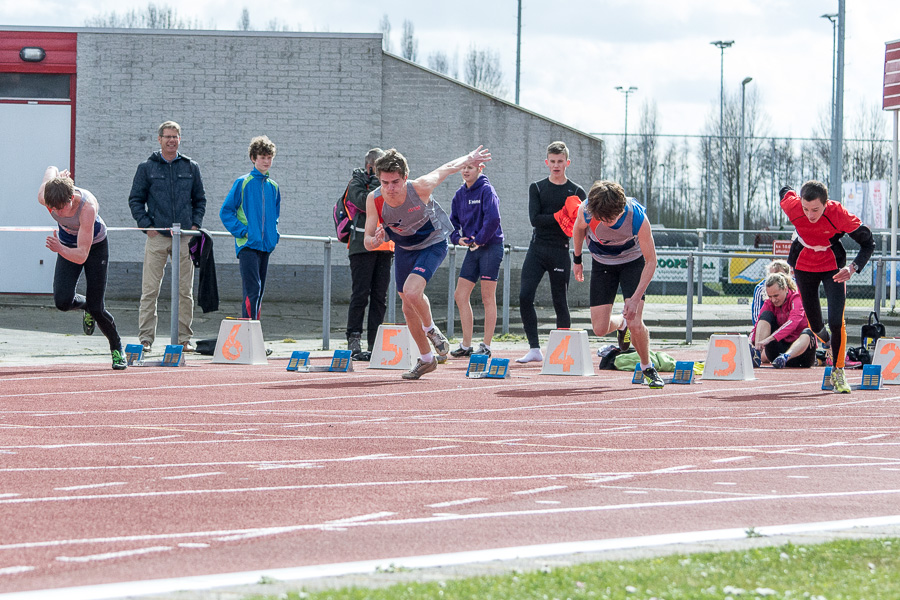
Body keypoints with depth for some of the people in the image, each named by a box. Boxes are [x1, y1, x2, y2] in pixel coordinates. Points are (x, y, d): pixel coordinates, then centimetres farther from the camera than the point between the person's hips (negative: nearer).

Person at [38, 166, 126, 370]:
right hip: (67, 245, 4)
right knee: (62, 301, -17)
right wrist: (55, 173, 18)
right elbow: (51, 169, -4)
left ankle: (117, 348, 20)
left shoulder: (87, 207, -41)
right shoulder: (45, 197, -29)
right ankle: (85, 306, 20)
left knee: (97, 308, -7)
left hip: (95, 247, -4)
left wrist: (60, 249, -60)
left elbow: (82, 255, -43)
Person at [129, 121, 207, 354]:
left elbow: (200, 199, 18)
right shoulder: (147, 168, 6)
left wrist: (195, 225, 4)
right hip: (157, 236, -2)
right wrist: (146, 225, -4)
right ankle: (145, 339, -4)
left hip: (185, 237, 2)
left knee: (185, 291, 2)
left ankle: (184, 338, 8)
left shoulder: (191, 168, 12)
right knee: (150, 291, -6)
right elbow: (135, 199, 8)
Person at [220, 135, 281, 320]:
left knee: (259, 291, 9)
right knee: (252, 289, -16)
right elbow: (226, 211, -3)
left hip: (265, 245, 6)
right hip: (247, 244, -6)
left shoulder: (273, 187, 14)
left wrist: (274, 232, 11)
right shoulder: (242, 183, -3)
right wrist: (241, 231, -12)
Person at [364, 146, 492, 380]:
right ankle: (426, 359, 30)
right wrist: (375, 241, -44)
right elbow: (367, 243, -19)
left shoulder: (420, 188, -33)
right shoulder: (374, 200, -25)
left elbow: (447, 169, -13)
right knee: (409, 308, 10)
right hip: (403, 248, 4)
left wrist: (470, 159, 5)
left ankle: (431, 329, 3)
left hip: (433, 244, -4)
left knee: (411, 291, -27)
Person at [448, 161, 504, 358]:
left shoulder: (486, 190, -11)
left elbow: (493, 219, -22)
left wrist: (478, 240, -16)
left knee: (488, 298, -4)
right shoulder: (460, 194, 12)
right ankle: (466, 345, 11)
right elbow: (453, 221, 19)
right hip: (472, 250, 8)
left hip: (490, 247, -8)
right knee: (461, 296, 5)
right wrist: (457, 238, 1)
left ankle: (486, 346, 0)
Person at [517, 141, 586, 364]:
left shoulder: (576, 192, 6)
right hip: (537, 249, 1)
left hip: (560, 251, -1)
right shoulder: (537, 188, 9)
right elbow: (535, 218, -5)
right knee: (525, 296, -11)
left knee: (560, 302, 1)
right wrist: (559, 217, -13)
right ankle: (534, 349, -7)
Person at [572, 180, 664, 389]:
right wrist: (577, 260, 11)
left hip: (632, 262, -2)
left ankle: (648, 368, 9)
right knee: (600, 328, -6)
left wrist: (635, 299, -30)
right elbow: (579, 229, -2)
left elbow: (651, 260, -24)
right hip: (602, 264, 2)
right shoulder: (586, 210, -30)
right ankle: (621, 323, 32)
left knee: (635, 323, -18)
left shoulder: (638, 218, -35)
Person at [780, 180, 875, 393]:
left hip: (833, 267, -2)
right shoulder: (792, 206, -28)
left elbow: (868, 242, -21)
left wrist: (853, 267, -37)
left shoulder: (839, 215, -32)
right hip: (803, 267, 2)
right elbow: (785, 191, -2)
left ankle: (838, 372, 5)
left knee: (836, 323, -15)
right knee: (815, 325, 11)